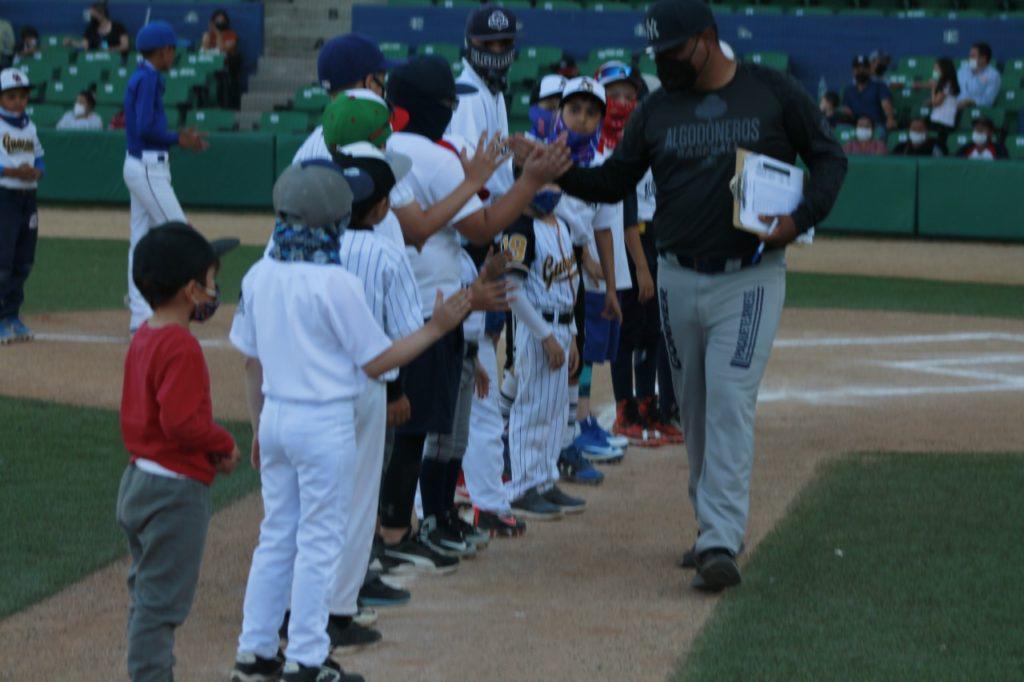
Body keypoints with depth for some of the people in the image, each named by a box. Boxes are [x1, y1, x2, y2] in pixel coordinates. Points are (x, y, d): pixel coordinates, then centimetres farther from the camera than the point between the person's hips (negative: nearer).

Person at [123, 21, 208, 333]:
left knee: (142, 241, 10)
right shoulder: (148, 79, -14)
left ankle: (140, 316, 12)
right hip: (149, 169, -10)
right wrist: (178, 140, -10)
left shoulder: (139, 78, 16)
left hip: (139, 165, 10)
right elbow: (146, 128, -22)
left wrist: (178, 138, 13)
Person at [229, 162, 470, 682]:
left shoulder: (259, 277, 1)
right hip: (325, 423, -6)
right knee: (319, 541, 3)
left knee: (276, 536, 16)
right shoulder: (335, 283, -17)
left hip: (275, 416, 6)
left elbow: (251, 361, 9)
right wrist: (436, 329, -3)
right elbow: (376, 362, -11)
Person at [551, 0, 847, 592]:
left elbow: (829, 158, 3)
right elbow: (614, 182, 8)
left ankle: (721, 543, -19)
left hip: (750, 278, -5)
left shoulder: (775, 94, -3)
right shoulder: (658, 109, 7)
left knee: (730, 401, -15)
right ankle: (715, 525, 25)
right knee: (694, 407, 11)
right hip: (679, 280, 5)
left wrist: (803, 218, -14)